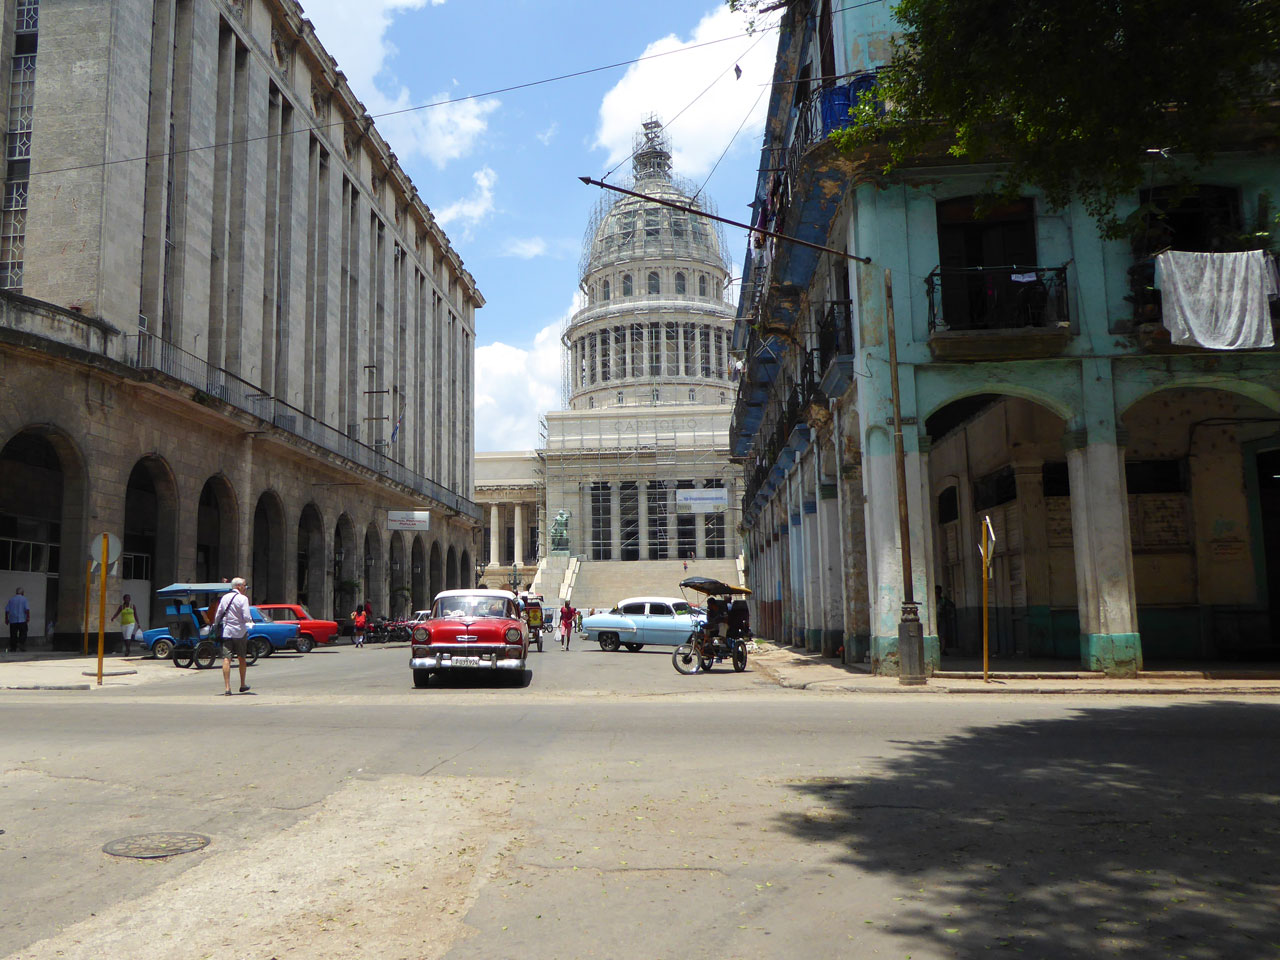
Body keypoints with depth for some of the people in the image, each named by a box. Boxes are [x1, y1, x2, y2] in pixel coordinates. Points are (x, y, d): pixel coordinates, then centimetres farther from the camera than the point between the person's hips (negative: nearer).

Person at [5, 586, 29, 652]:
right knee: (23, 633, 3)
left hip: (12, 620, 3)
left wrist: (6, 619, 15)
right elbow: (27, 609, -11)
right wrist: (28, 617, -8)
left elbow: (7, 610, 9)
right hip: (22, 620, -3)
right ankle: (21, 644, -14)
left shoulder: (11, 599, 10)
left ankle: (13, 648, 4)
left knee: (13, 635, 6)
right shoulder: (24, 599, -1)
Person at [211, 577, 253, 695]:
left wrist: (216, 626, 23)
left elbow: (217, 615, 10)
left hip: (226, 632, 3)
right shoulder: (243, 598, -8)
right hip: (240, 632, -3)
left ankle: (227, 688, -10)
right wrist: (251, 620, 6)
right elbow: (247, 617, -15)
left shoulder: (224, 597, 7)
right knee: (242, 659, 13)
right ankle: (243, 685, 24)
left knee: (226, 659, -2)